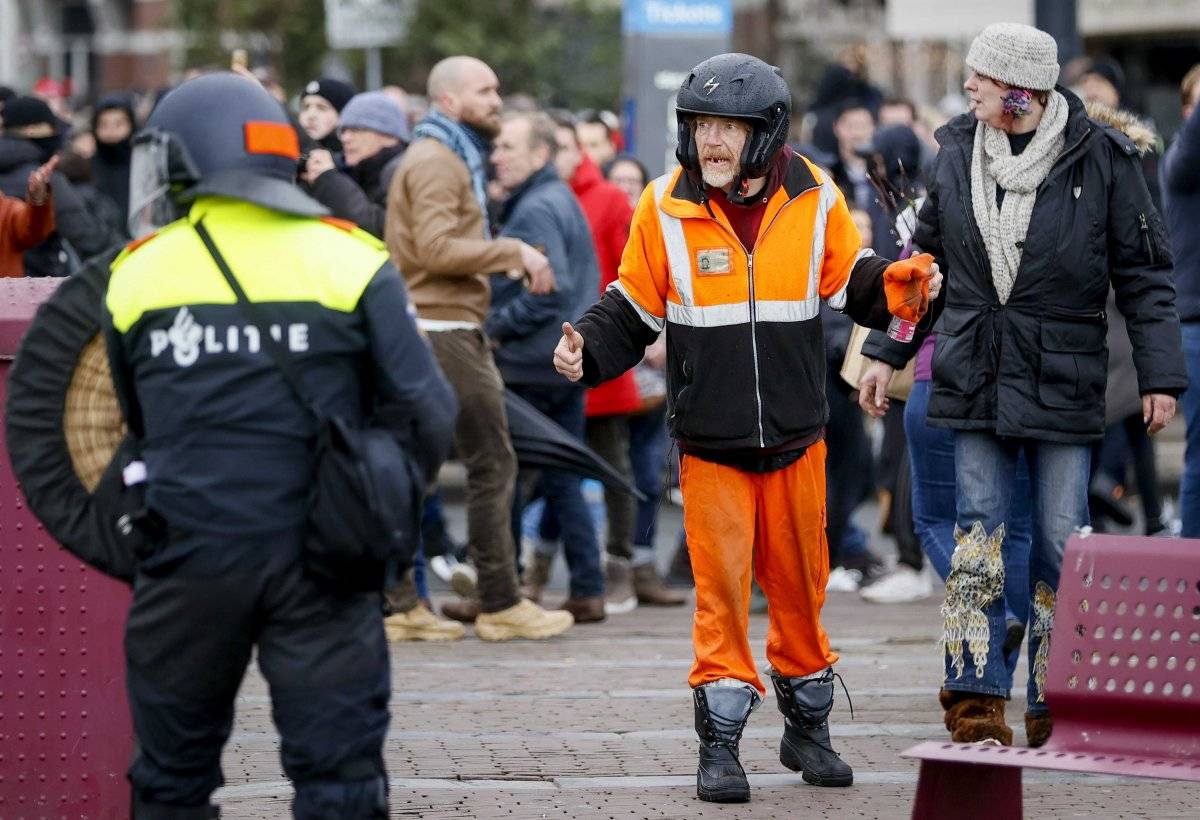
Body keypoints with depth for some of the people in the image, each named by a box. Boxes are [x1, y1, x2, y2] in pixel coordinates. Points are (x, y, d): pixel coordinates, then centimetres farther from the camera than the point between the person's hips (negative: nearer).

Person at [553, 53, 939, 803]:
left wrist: (901, 285, -14)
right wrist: (585, 349, -14)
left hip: (796, 433, 2)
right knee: (721, 586, -5)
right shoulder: (666, 208, -5)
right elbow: (635, 310, 2)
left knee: (799, 581, 12)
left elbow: (851, 282, 6)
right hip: (710, 441, -2)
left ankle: (808, 727, 29)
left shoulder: (815, 200, -3)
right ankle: (720, 742, 4)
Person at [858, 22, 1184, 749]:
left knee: (1061, 541, 2)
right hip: (977, 379, 3)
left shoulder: (1101, 159, -5)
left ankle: (1055, 703, 10)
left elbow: (1144, 274, -1)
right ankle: (976, 697, 3)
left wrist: (1161, 375, -6)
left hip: (1063, 381, -3)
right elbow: (927, 257, 17)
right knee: (978, 535, 0)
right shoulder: (958, 152, 6)